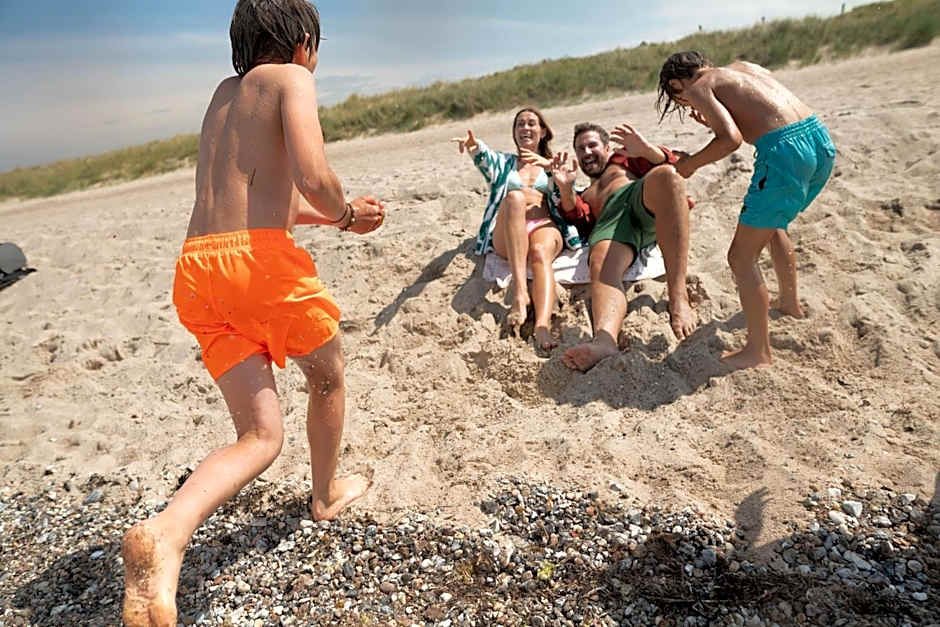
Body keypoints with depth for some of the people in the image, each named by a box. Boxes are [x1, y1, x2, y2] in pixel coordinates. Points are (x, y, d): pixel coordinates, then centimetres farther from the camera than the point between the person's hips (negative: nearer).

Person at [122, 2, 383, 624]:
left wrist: (339, 214, 38)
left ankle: (165, 535, -17)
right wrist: (345, 213, 7)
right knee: (329, 376, 21)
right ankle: (327, 494, 39)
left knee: (262, 436, 7)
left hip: (197, 269, 7)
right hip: (260, 258, -7)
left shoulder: (224, 93, 28)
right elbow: (313, 179, -15)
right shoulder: (290, 78, 3)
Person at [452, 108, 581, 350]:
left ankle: (543, 327, -62)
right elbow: (485, 158, 3)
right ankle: (520, 293, -48)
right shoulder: (504, 163, 29)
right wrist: (474, 146, -22)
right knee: (515, 197, -34)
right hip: (507, 236, 0)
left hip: (545, 227, 0)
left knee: (541, 253, -36)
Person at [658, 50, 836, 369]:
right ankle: (790, 302, 49)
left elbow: (731, 139, -13)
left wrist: (690, 164, 2)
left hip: (785, 152, -9)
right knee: (772, 224, 33)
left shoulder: (699, 87, 2)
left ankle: (758, 352, 10)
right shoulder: (743, 66, 24)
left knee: (742, 257, 3)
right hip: (821, 140, 9)